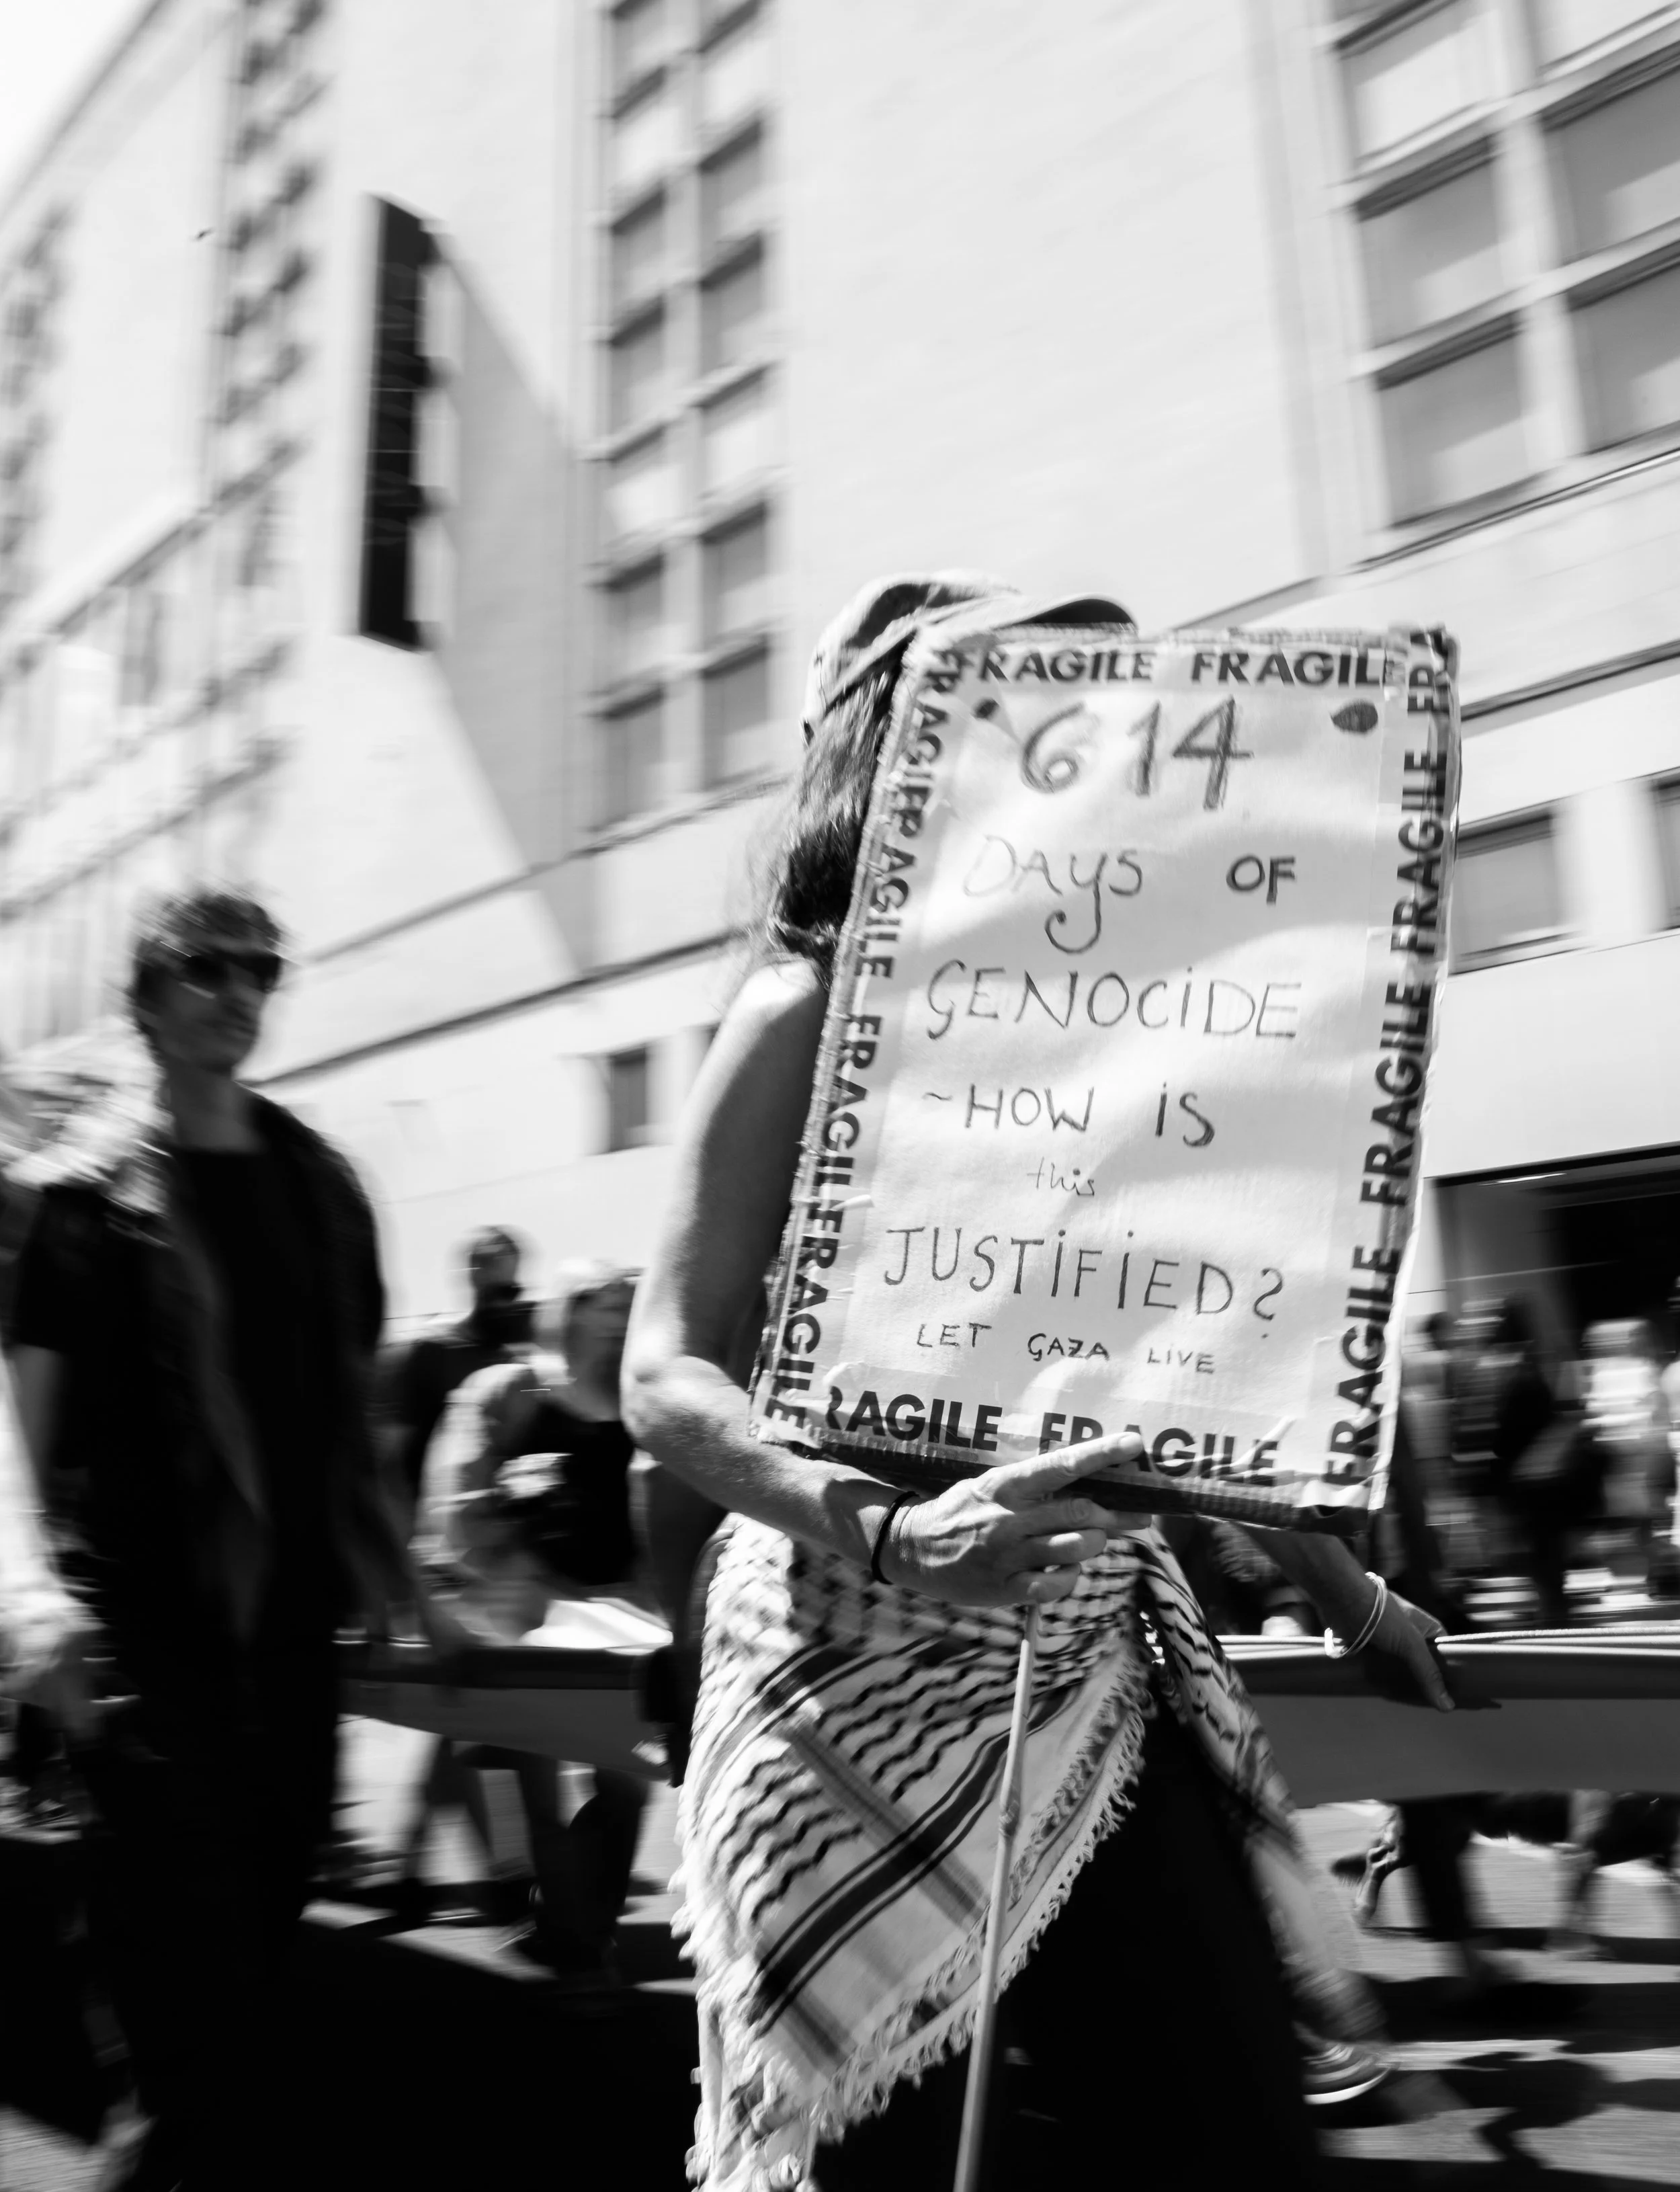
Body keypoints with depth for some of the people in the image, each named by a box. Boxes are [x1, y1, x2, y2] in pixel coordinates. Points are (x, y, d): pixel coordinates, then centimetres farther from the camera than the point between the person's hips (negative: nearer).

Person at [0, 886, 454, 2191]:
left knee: (262, 1944, 15)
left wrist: (392, 1572, 13)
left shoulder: (318, 1181, 9)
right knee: (186, 1954, -3)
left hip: (295, 1624, 5)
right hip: (151, 1639, -5)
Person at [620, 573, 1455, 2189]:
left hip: (1094, 1670, 6)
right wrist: (893, 1534, -31)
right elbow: (668, 1377, -14)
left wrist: (1343, 1588, 21)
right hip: (869, 1672, -5)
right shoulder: (815, 1011, -8)